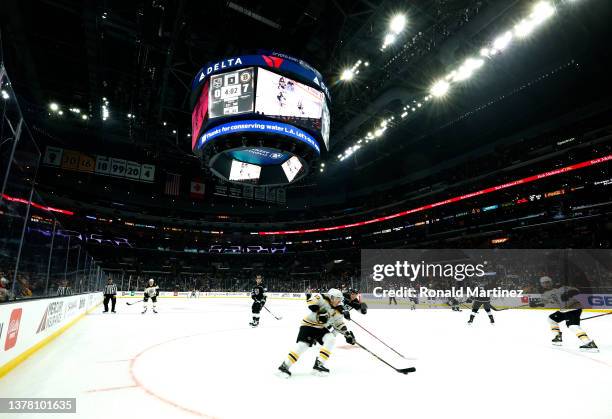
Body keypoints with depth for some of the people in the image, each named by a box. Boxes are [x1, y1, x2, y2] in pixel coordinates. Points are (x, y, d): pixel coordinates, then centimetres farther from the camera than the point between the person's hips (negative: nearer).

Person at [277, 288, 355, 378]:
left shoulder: (337, 311, 2)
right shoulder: (323, 299, -18)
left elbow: (340, 324, 11)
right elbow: (312, 300, -30)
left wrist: (347, 334, 2)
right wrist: (318, 311, -37)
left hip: (321, 328, 7)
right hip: (308, 324, -6)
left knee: (331, 339, -15)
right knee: (302, 345, -19)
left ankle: (319, 364, -9)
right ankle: (285, 366, -6)